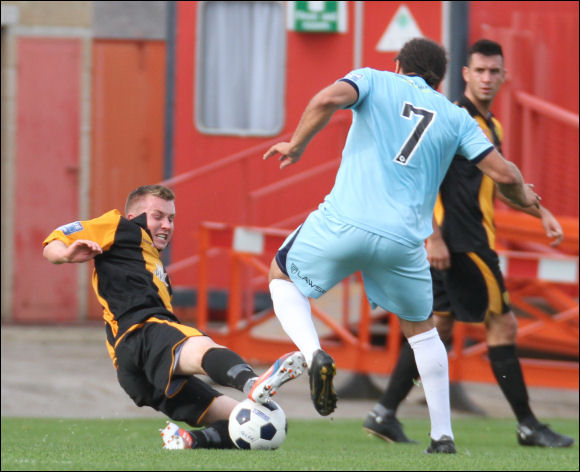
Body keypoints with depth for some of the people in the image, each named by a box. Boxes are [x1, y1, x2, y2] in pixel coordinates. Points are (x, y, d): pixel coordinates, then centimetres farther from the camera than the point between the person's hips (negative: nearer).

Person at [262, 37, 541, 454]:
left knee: (283, 277, 24)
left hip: (344, 222, -2)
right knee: (421, 328, 24)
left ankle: (314, 354, -4)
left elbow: (329, 98, -10)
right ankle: (442, 436, 19)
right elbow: (504, 173, 9)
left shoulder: (374, 80, 12)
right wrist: (523, 197, 30)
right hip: (403, 241, 2)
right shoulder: (455, 117, 16)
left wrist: (297, 145, 2)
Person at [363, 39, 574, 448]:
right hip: (461, 242, -10)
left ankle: (385, 415, 11)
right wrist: (434, 237, -23)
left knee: (436, 327, 10)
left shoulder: (491, 126, 17)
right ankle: (528, 426, -1)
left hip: (473, 242, 10)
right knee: (502, 325, -6)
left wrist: (541, 212, 25)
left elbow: (498, 184, 31)